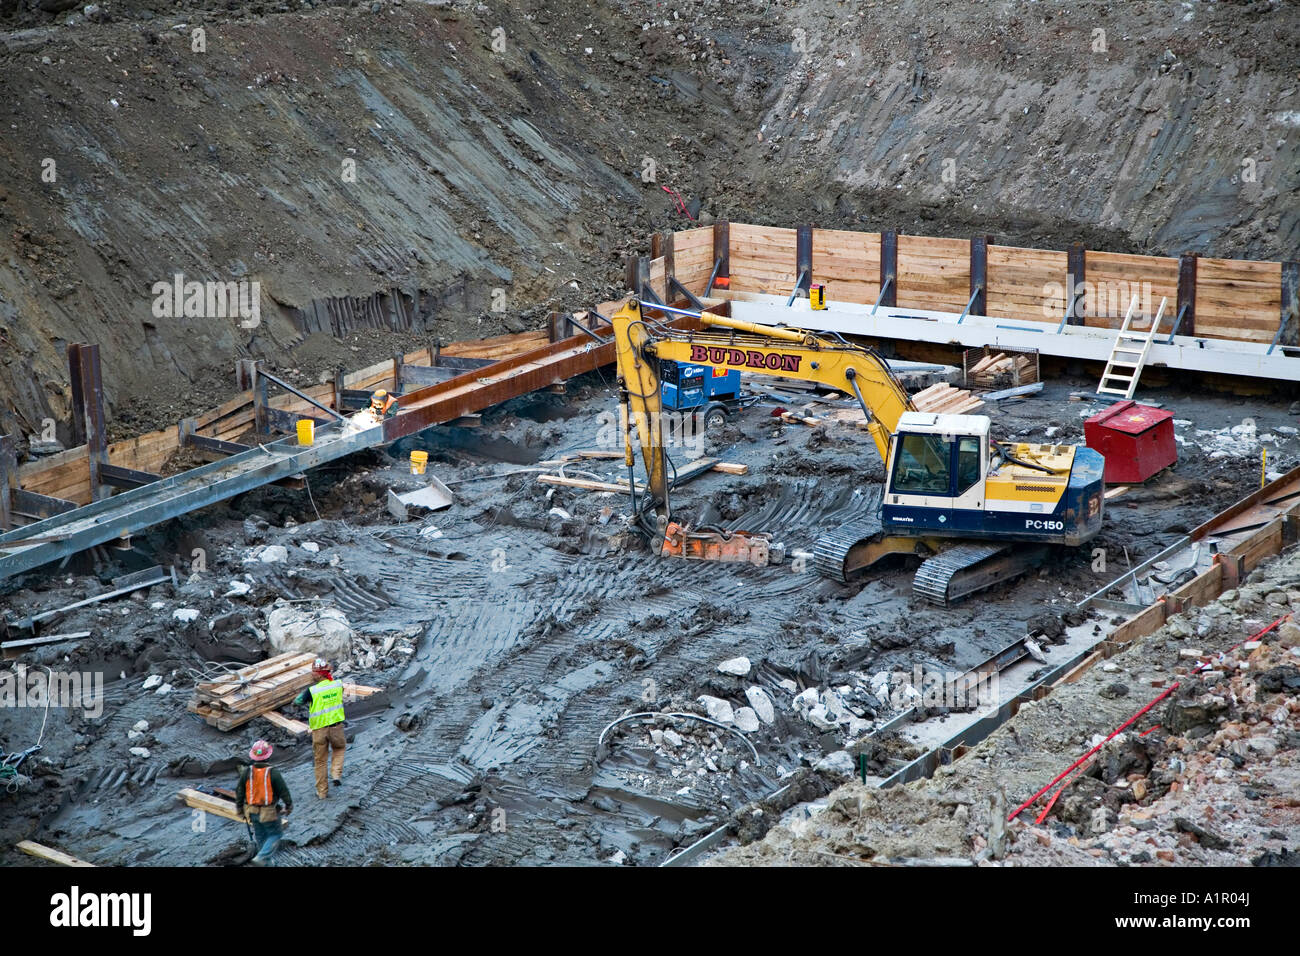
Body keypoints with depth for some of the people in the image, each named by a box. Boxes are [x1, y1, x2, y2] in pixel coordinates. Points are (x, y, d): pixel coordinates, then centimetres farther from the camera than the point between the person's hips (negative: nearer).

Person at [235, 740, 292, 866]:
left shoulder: (246, 773, -10)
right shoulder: (273, 773, -21)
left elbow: (239, 793, 0)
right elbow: (284, 792, -12)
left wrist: (240, 810, 15)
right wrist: (289, 806, 6)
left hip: (252, 811, 4)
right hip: (269, 813, -4)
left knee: (260, 835, 24)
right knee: (275, 834, 13)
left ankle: (265, 857, 42)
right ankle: (261, 859, -1)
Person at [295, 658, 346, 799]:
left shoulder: (312, 691, -18)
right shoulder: (338, 684, -7)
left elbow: (297, 701, -2)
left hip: (319, 729, -2)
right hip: (336, 726, 2)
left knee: (320, 760, 12)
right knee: (339, 748, 31)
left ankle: (322, 791, 21)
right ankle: (336, 774, 11)